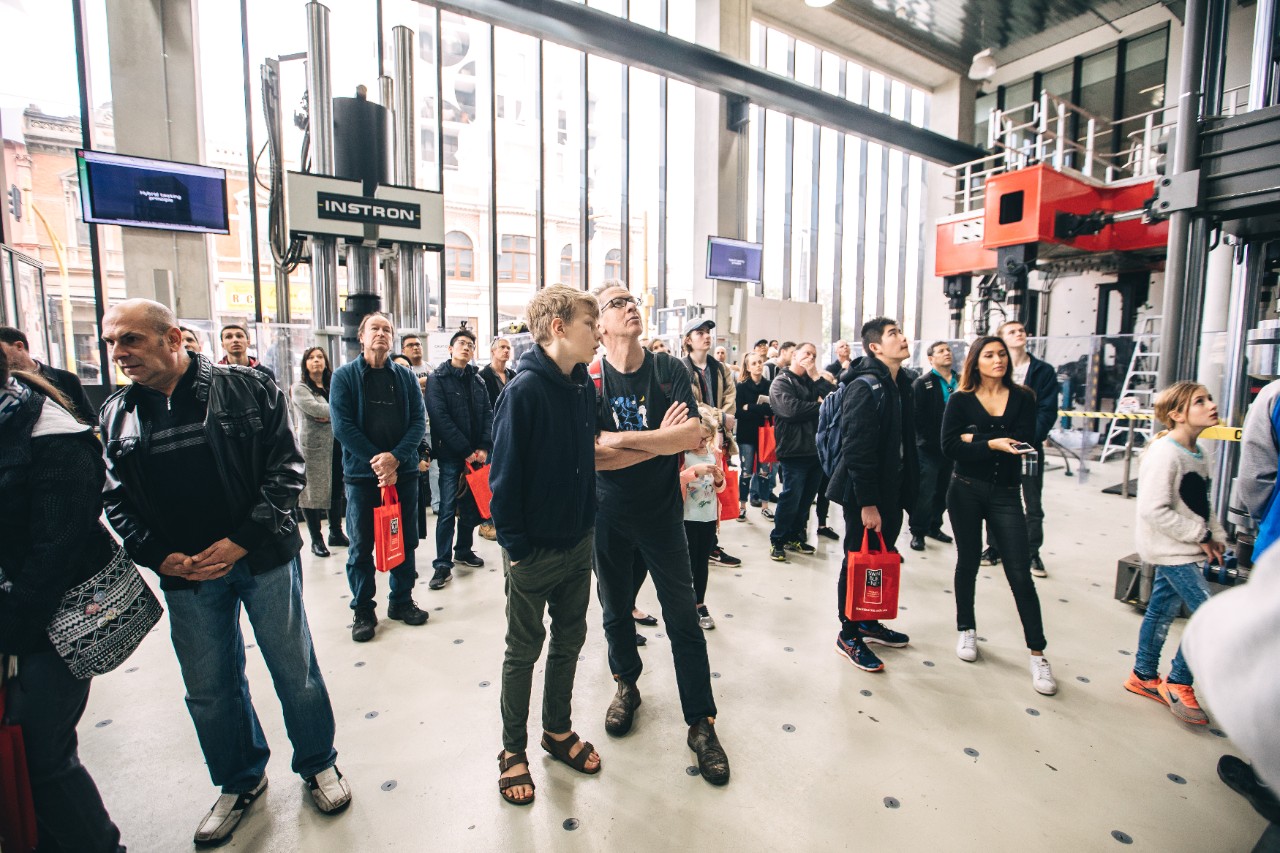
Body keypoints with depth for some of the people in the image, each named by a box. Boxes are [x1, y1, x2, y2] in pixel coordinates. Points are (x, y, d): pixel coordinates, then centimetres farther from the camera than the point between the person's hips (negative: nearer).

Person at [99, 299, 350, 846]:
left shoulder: (246, 389, -8)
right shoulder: (115, 416, 4)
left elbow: (286, 467, -10)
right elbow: (115, 500, 8)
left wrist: (241, 540, -16)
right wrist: (157, 555, -8)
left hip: (263, 558, -3)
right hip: (185, 573, 4)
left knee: (295, 669, 10)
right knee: (209, 688, 16)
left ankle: (318, 764, 33)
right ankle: (240, 781, 40)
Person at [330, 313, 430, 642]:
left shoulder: (405, 376, 5)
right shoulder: (344, 376, -1)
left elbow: (419, 421, -1)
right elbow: (342, 426, -9)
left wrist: (395, 457, -16)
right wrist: (378, 462, -15)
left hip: (404, 472, 2)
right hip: (362, 474, -2)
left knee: (405, 540, 11)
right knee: (361, 546, 7)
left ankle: (401, 600, 28)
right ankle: (363, 610, 23)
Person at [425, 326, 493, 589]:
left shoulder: (477, 380, 12)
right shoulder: (438, 379, -3)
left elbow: (488, 415, 7)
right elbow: (441, 418, -13)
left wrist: (484, 447, -7)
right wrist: (466, 450, -15)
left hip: (476, 455, 5)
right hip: (451, 456, -5)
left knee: (471, 507, 13)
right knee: (448, 510, -2)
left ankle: (464, 550, 29)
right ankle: (443, 564, 5)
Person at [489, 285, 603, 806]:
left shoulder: (583, 385, 1)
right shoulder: (525, 390, -20)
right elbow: (504, 474, -18)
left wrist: (588, 522, 7)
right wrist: (514, 546, -14)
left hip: (578, 542, 6)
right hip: (534, 550, -6)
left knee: (569, 638, 20)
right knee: (524, 650, 12)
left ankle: (558, 730, 41)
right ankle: (513, 750, 34)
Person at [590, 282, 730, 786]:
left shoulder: (669, 371, -7)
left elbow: (693, 436, -20)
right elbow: (593, 455, -19)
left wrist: (622, 438, -22)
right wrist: (660, 439, -19)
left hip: (662, 515, 0)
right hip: (609, 517, 1)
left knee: (684, 621, 5)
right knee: (616, 612, 19)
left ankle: (701, 724, 22)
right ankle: (627, 686, 45)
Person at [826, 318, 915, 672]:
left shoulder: (900, 383, 10)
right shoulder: (865, 387, -18)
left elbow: (906, 440, 15)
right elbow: (857, 449, -22)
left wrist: (906, 488, 11)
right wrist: (866, 503, -22)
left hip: (891, 490, 9)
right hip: (864, 494, -9)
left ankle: (869, 622, 35)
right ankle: (849, 635, 19)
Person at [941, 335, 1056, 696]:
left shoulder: (1022, 397, 3)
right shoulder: (960, 400, -1)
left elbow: (1024, 440, -11)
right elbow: (949, 446, -12)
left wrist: (976, 438, -12)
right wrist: (992, 443, -22)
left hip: (1006, 494, 1)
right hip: (966, 492, 0)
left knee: (1020, 572, 0)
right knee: (967, 562, 11)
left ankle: (1037, 653, 12)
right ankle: (966, 630, 30)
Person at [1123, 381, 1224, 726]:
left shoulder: (1198, 452, 8)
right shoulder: (1164, 453, -20)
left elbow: (1203, 503, 18)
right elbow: (1154, 510, -23)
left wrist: (1216, 535, 6)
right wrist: (1200, 536, -15)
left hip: (1183, 550, 9)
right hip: (1170, 549, -8)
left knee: (1162, 610, 16)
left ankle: (1144, 676, 29)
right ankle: (1178, 683, 10)